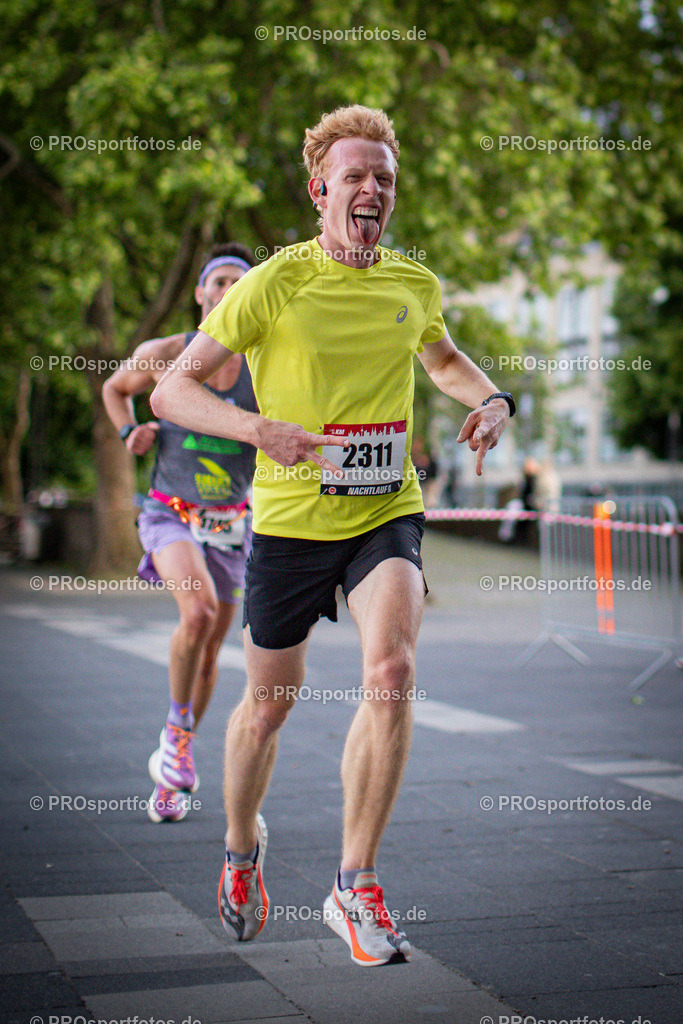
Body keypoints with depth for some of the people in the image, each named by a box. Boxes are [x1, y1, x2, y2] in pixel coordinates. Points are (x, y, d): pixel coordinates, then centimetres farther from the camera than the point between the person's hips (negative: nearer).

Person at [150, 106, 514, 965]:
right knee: (270, 701, 9)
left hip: (387, 514, 2)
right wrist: (261, 429, -25)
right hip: (290, 518, -2)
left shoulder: (416, 285, 5)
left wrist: (489, 398, 7)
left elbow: (441, 356, 28)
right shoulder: (275, 284, -9)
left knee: (391, 673, -22)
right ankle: (242, 845, 39)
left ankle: (355, 884, -10)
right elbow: (172, 388, -9)